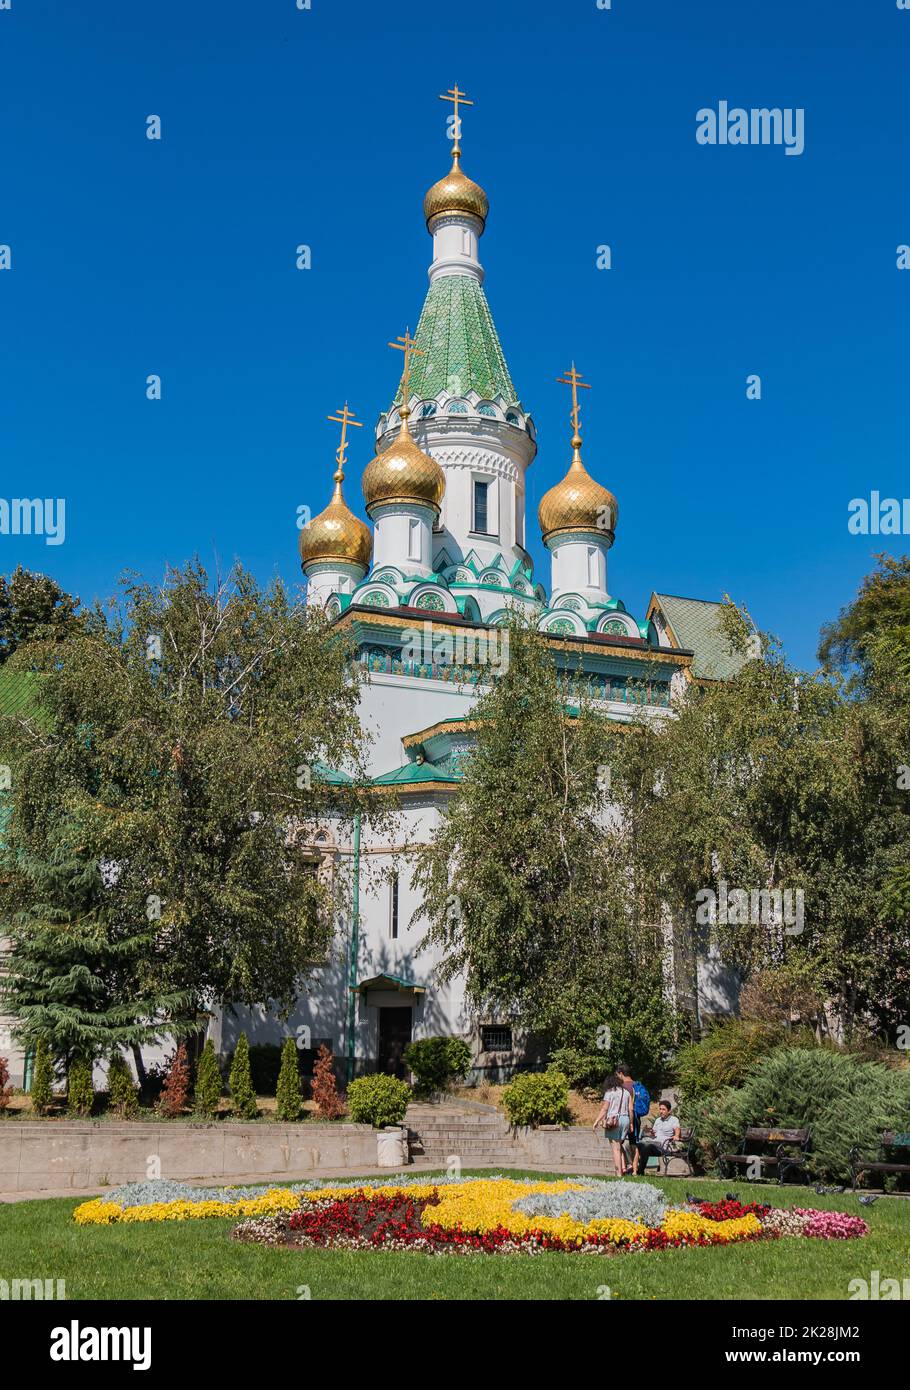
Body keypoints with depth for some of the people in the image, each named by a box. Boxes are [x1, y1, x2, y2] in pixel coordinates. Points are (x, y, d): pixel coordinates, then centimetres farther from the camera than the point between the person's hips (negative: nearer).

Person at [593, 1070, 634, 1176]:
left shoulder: (609, 1092, -3)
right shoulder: (627, 1091, 11)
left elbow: (604, 1109, -8)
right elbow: (631, 1109, 9)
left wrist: (597, 1121, -5)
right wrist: (631, 1123, 15)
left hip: (613, 1120, -5)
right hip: (625, 1119, 5)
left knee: (616, 1148, -1)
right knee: (619, 1145, 21)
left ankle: (619, 1173, -3)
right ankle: (623, 1167, 6)